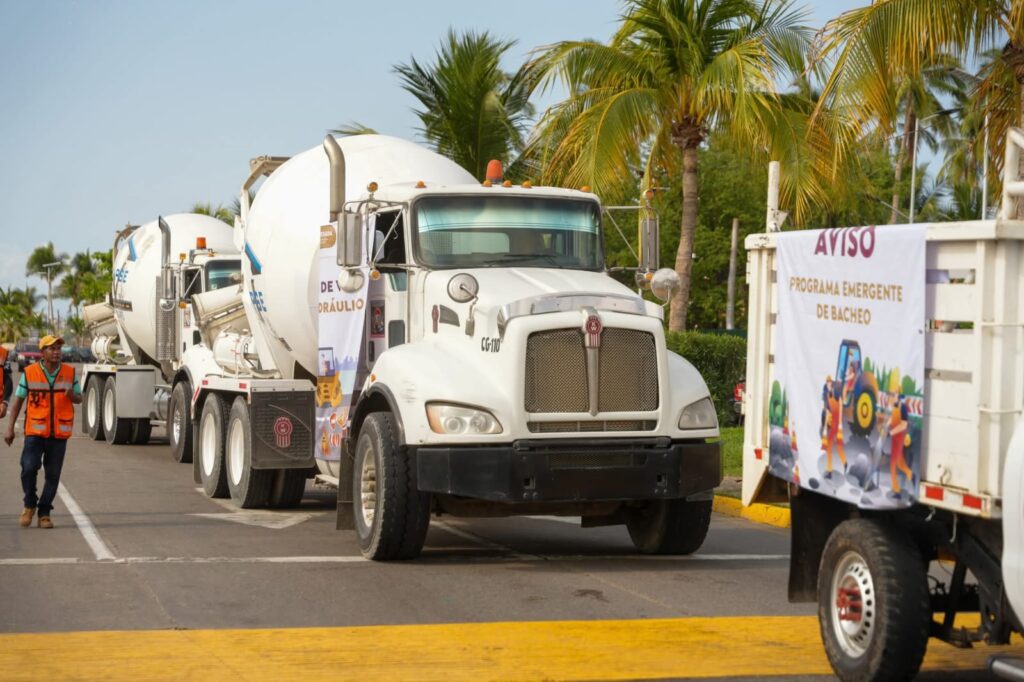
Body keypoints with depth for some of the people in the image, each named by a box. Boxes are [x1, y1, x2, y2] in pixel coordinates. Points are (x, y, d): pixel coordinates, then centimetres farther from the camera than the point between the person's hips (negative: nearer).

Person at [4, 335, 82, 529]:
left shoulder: (70, 372, 2)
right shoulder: (29, 372, -2)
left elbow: (79, 399, 11)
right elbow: (17, 401, 4)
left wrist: (71, 395, -13)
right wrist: (10, 428, -1)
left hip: (59, 433, 2)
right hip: (35, 432, -2)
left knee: (53, 475, 3)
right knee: (29, 468, -16)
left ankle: (44, 513, 15)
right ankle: (30, 505, 7)